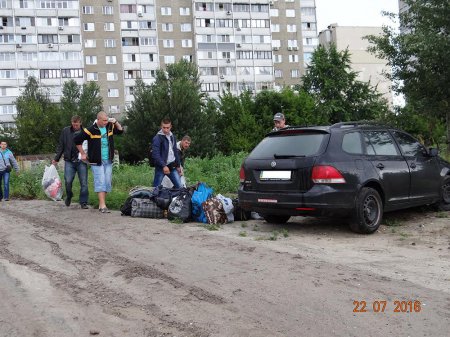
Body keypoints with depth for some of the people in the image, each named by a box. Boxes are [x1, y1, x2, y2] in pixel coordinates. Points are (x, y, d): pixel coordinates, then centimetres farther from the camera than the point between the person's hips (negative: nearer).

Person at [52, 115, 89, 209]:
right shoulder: (65, 131, 7)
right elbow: (61, 146, 11)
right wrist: (56, 158, 7)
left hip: (81, 161, -1)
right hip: (69, 161, 1)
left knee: (84, 183, -1)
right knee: (68, 181, -5)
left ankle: (83, 202, 9)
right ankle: (68, 196, 24)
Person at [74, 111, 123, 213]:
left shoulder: (109, 127, 4)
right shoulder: (91, 130, -13)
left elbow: (120, 131, 18)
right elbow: (77, 140, -6)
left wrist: (116, 122, 0)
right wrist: (83, 154, -2)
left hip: (108, 161, 6)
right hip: (96, 162, -6)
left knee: (107, 182, 7)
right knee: (100, 182, -12)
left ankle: (101, 204, 17)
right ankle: (102, 206, -15)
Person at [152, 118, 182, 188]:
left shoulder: (172, 137, 12)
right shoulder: (157, 138, -10)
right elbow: (155, 154, -18)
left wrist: (178, 165, 18)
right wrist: (163, 166, -25)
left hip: (172, 166, 6)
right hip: (161, 167, -6)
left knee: (179, 186, 4)